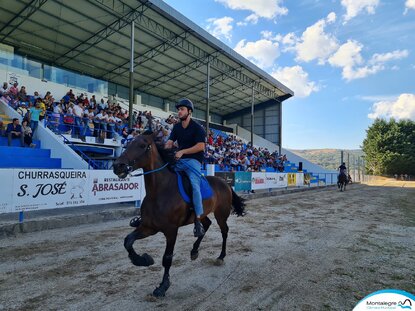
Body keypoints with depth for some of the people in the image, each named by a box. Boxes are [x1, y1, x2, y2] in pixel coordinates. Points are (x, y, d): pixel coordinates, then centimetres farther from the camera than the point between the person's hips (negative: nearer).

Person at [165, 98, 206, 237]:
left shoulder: (197, 128, -7)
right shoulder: (177, 127, 12)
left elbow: (200, 146, -16)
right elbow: (169, 143, 6)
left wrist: (182, 151, -21)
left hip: (193, 160, -7)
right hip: (179, 160, 7)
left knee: (194, 185, -26)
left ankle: (198, 221, -23)